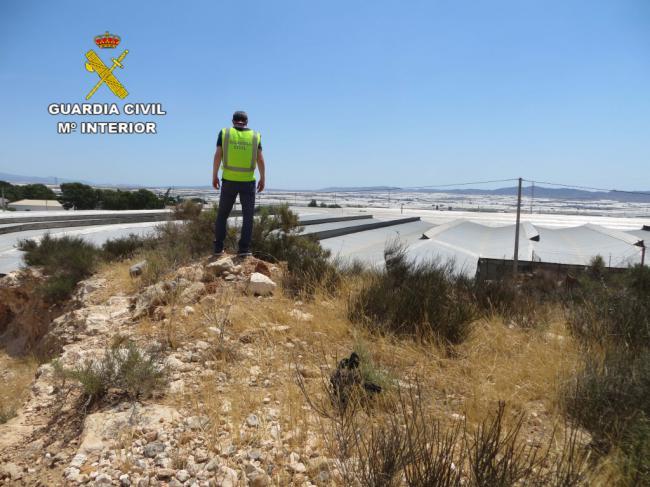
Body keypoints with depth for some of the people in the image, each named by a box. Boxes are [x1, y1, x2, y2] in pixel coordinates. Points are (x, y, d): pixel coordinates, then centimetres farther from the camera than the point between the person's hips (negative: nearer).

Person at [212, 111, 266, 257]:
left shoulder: (224, 133, 2)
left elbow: (218, 155, -5)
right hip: (248, 181, 0)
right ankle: (244, 248, -6)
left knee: (222, 215, 13)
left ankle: (218, 247, 11)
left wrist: (214, 176, 2)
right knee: (248, 216, 4)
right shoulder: (255, 135, 3)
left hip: (229, 180, 1)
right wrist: (262, 179, 6)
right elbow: (260, 159, -2)